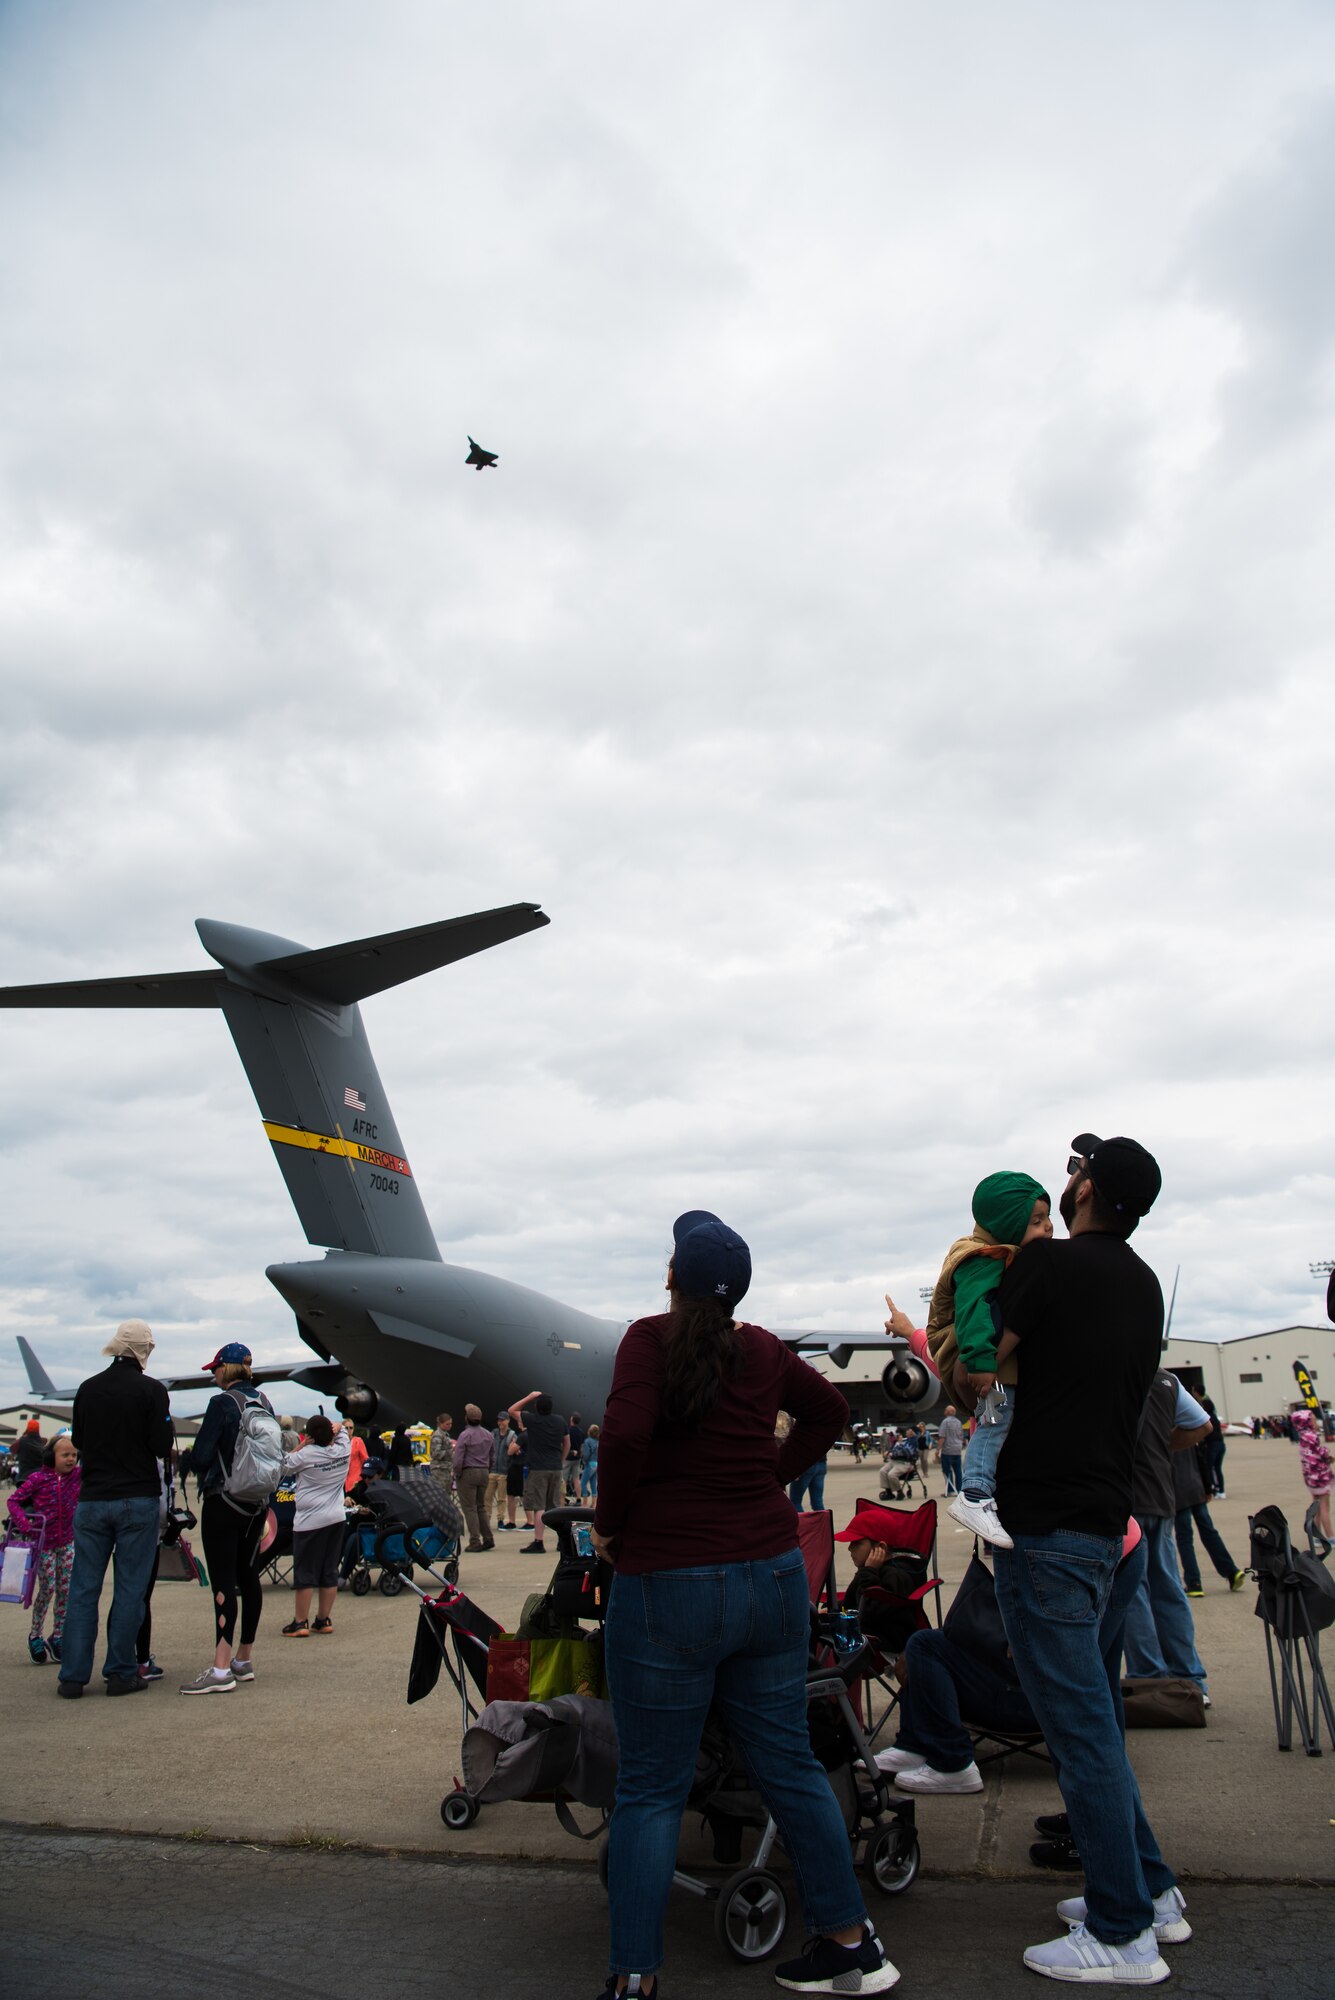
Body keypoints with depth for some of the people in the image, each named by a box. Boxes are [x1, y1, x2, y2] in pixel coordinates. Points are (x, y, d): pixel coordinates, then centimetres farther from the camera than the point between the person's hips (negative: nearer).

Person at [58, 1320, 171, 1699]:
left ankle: (72, 1676, 9)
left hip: (92, 1499, 3)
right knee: (130, 1589, 4)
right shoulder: (151, 1390, -10)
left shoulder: (88, 1388, 3)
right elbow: (162, 1447, -11)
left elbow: (77, 1441, 14)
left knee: (83, 1589, 8)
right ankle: (121, 1673, 8)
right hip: (138, 1500, -3)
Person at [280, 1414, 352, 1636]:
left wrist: (302, 1445, -1)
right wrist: (336, 1427, -1)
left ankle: (300, 1622, 5)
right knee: (330, 1572, 10)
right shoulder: (344, 1451, 1)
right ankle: (323, 1620, 16)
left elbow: (283, 1467, 0)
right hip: (337, 1518, 5)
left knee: (304, 1572, 2)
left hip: (310, 1521, -5)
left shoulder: (306, 1455, -14)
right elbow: (341, 1429, 20)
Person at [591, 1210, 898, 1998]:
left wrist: (610, 1523, -9)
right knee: (791, 1764, 17)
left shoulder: (651, 1340, -11)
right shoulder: (765, 1351, 5)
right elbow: (831, 1411, 20)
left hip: (668, 1588, -5)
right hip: (773, 1576, 5)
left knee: (651, 1790, 7)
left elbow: (626, 1434, -25)